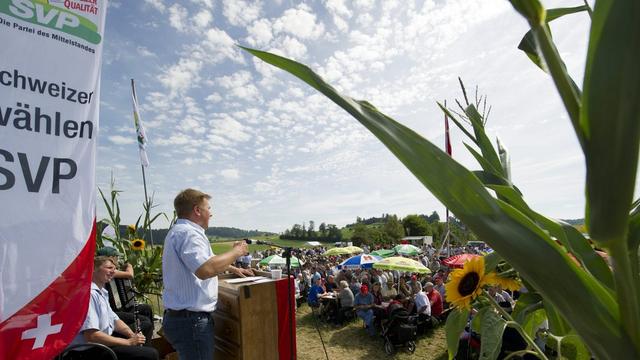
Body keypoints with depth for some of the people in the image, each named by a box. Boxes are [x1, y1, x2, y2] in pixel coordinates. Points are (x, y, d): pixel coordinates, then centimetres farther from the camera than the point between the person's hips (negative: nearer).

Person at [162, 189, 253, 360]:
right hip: (191, 320, -11)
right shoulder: (188, 232, -21)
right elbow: (205, 270, -37)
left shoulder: (178, 231, 15)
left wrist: (232, 268, 27)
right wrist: (236, 251, -23)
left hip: (180, 317, 11)